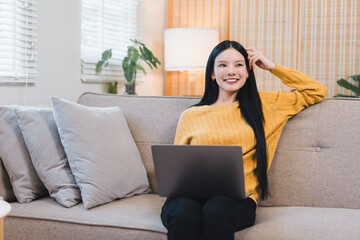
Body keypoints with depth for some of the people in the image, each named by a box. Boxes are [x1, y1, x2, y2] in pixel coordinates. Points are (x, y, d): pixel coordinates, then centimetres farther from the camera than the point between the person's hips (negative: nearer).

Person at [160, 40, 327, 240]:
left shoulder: (263, 104, 19)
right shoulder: (190, 116, 19)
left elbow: (317, 92, 22)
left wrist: (272, 67, 19)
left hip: (237, 199, 0)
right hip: (191, 195, 1)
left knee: (216, 210, -38)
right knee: (184, 213, -38)